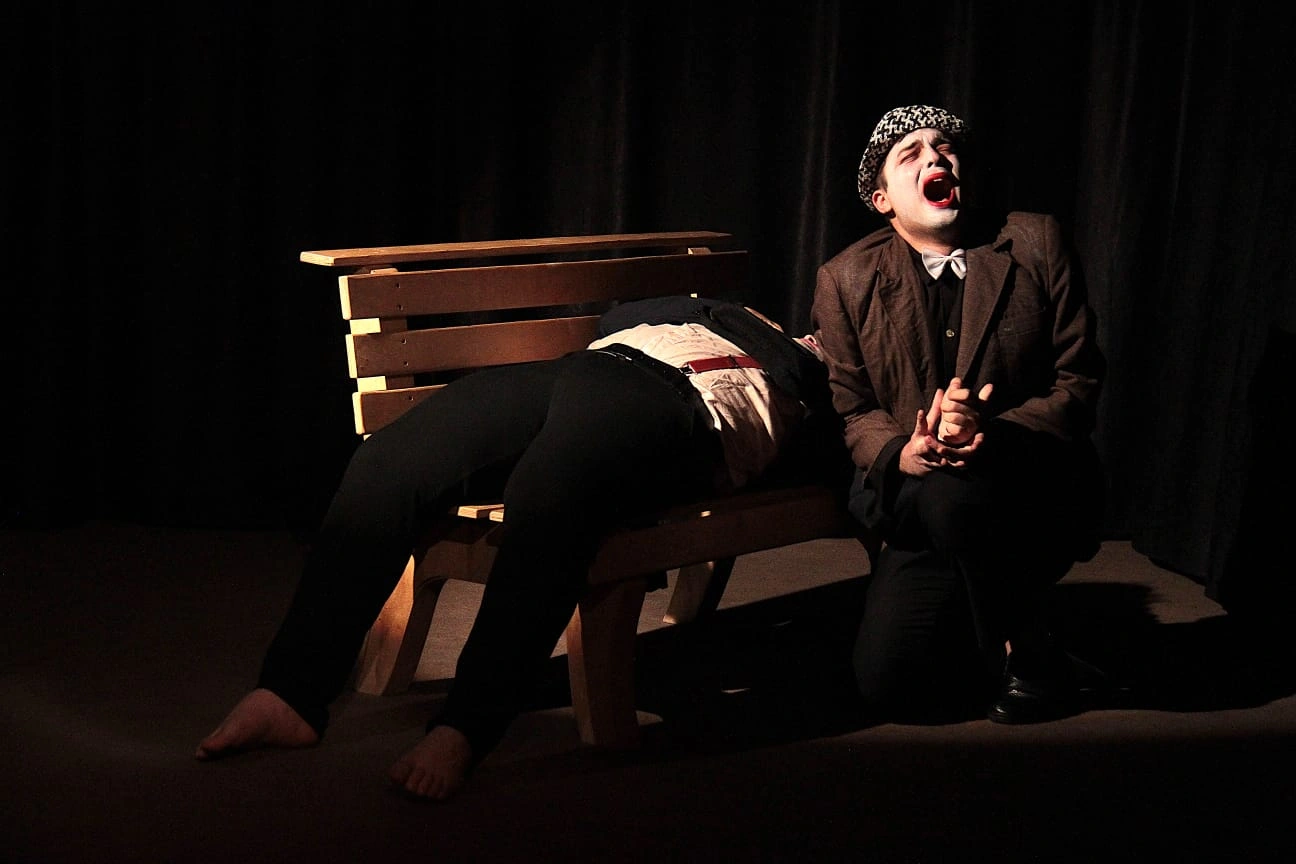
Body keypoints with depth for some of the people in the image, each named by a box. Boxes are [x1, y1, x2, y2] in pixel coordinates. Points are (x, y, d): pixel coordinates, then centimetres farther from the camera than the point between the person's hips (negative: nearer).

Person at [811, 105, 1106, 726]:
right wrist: (903, 454, -20)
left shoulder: (1036, 244, 0)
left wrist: (990, 434, -23)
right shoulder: (845, 280, 4)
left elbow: (1078, 382, -3)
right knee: (888, 684, -16)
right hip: (920, 507, 2)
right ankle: (995, 628, 17)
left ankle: (1028, 649, -9)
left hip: (1042, 493, -2)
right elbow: (851, 408, 4)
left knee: (950, 494, -37)